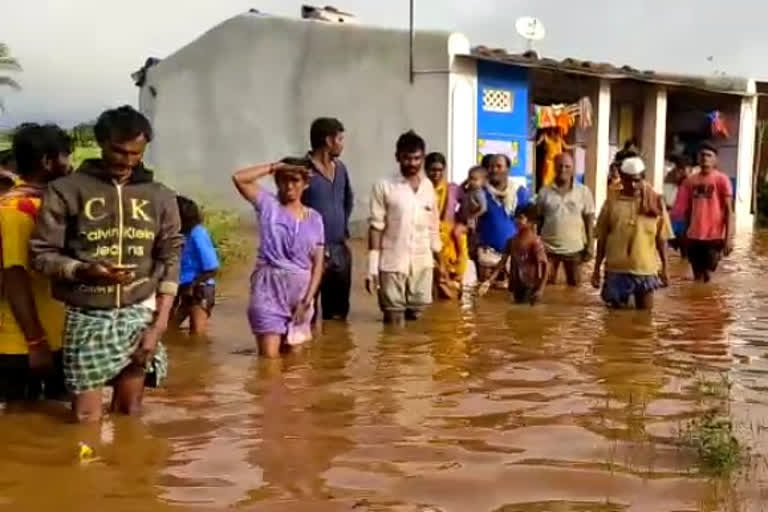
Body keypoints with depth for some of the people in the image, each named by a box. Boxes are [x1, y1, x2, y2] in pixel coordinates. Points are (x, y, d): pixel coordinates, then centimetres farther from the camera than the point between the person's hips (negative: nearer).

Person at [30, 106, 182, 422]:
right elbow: (42, 254, -4)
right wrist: (85, 271, -23)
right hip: (87, 317, -2)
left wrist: (159, 326, -5)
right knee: (86, 419, 0)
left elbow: (170, 262, 3)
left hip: (139, 316, 2)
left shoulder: (160, 197, 4)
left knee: (130, 413, 10)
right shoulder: (66, 190, -4)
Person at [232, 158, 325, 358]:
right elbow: (238, 178, -15)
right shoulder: (268, 205, 0)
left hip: (300, 289, 3)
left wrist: (307, 300, -6)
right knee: (269, 355, -6)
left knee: (294, 353, 12)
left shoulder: (314, 218, 6)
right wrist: (274, 167, -10)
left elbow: (318, 263, 3)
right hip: (270, 287, -3)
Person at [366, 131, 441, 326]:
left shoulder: (428, 186, 7)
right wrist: (372, 268, -12)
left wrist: (439, 260, 15)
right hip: (392, 264, -4)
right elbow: (376, 228, -7)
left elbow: (433, 227, 14)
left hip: (422, 264, 4)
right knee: (394, 323, 0)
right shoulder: (384, 187, -6)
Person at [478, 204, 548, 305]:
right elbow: (502, 263, 6)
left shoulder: (535, 242, -12)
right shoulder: (512, 241, 6)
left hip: (530, 288, -6)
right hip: (516, 287, 6)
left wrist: (540, 289, -24)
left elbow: (544, 266, -15)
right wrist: (488, 281, -4)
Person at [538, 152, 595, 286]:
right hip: (549, 248, 0)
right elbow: (538, 219, 5)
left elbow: (589, 219, 1)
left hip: (574, 248, 0)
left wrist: (590, 245, -3)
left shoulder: (583, 191, -1)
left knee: (574, 286, 11)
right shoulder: (545, 192, 0)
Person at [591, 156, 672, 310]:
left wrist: (664, 268, 3)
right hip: (616, 270, 0)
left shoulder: (656, 202, -1)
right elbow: (602, 239, 3)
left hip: (646, 270, 0)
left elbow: (662, 239, 3)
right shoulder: (612, 202, -1)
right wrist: (597, 269, 3)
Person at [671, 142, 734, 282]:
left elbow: (728, 210, -6)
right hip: (693, 236, 5)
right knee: (697, 276, 11)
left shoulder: (722, 180, -5)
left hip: (714, 236, -5)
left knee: (708, 275, -5)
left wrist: (729, 237, -13)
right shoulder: (690, 180, 8)